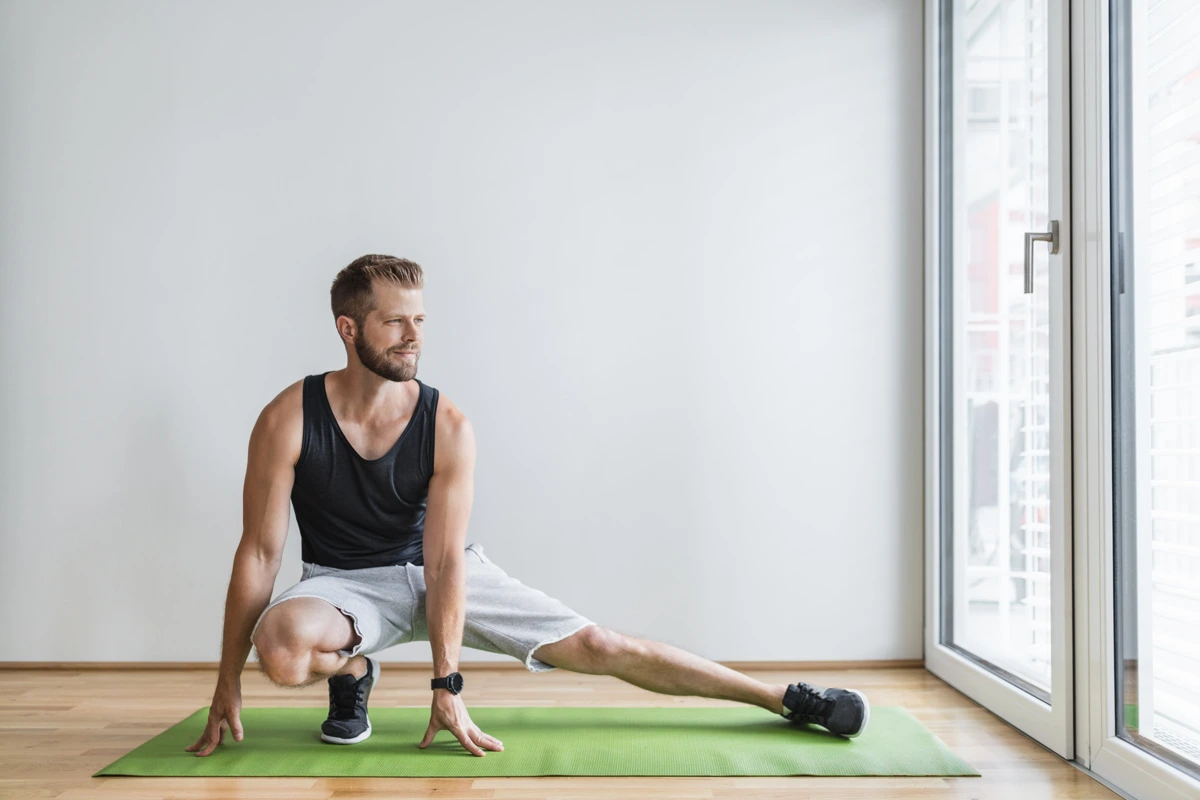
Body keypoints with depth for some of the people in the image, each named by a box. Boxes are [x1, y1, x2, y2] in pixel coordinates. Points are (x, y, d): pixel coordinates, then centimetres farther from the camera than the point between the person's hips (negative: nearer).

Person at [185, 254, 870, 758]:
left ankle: (790, 700, 0)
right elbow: (260, 551, -15)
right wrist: (228, 684, -13)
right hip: (345, 580, 0)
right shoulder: (288, 419, -19)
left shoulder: (447, 425, -18)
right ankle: (354, 671, 0)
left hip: (443, 570, 0)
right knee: (282, 648, -37)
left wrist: (447, 686, -19)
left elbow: (445, 558, -17)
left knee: (596, 646, -8)